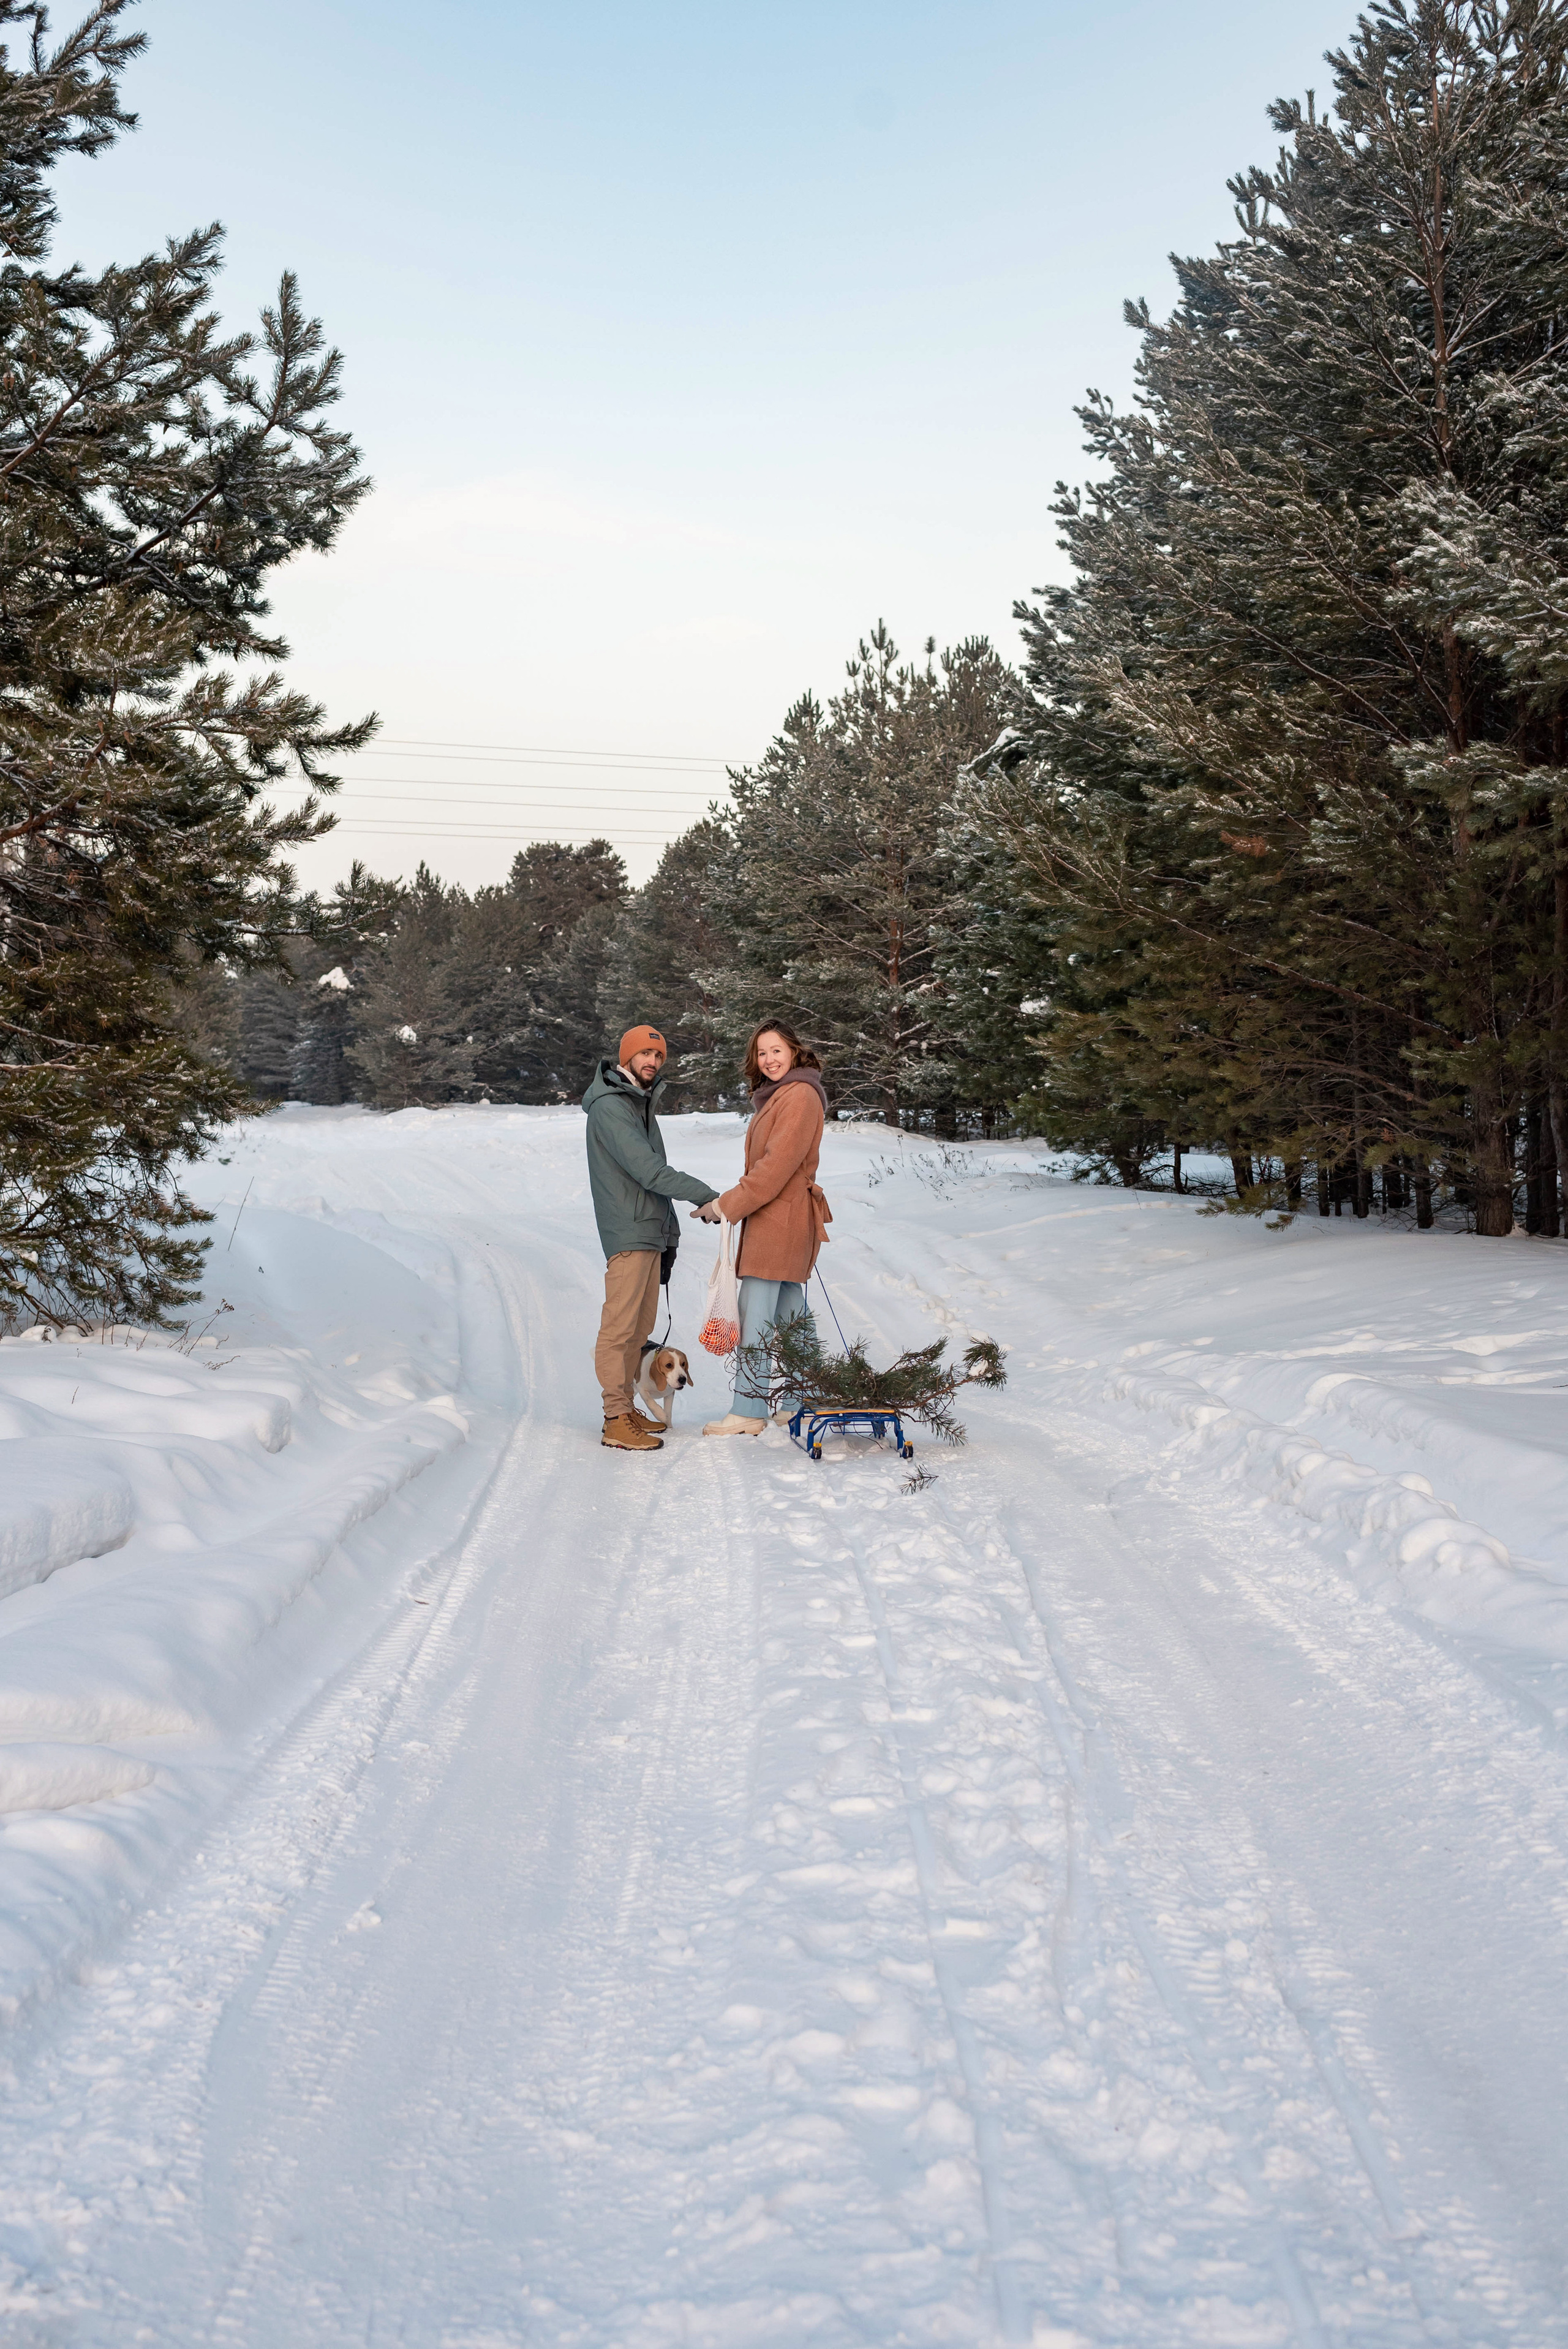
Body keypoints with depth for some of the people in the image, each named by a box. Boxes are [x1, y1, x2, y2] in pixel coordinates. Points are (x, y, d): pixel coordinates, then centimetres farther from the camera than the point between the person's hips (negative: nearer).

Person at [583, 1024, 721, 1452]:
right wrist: (706, 1196, -20)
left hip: (650, 1232, 10)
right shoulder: (610, 1107, -13)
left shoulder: (642, 1103, 18)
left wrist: (669, 1231, 18)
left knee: (641, 1324, 13)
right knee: (620, 1326, -7)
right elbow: (649, 1171, -21)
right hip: (628, 1233, -10)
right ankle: (617, 1422, -5)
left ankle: (626, 1407, 21)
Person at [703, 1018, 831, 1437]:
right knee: (790, 1319, 13)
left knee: (755, 1317, -8)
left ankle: (749, 1411, -4)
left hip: (778, 1220, -11)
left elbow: (777, 1164, -19)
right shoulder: (778, 1095, 20)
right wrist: (732, 1202, 8)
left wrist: (729, 1204, -15)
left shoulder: (800, 1095, -13)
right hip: (775, 1219, 11)